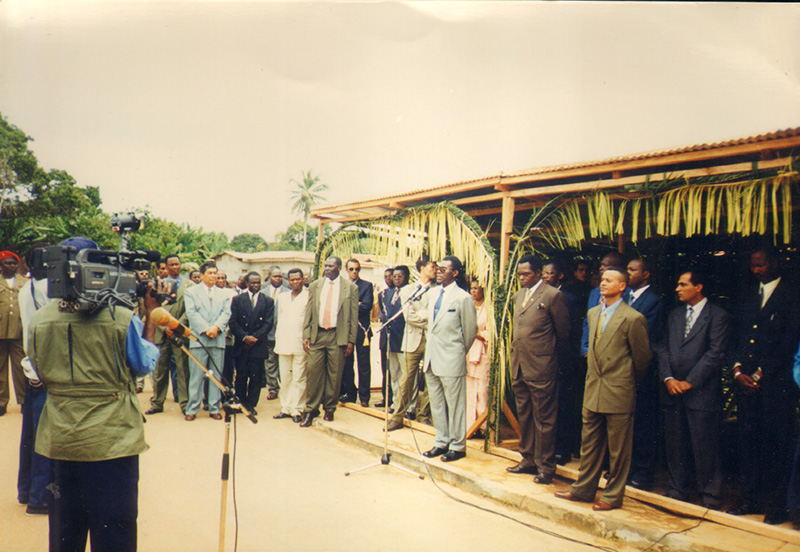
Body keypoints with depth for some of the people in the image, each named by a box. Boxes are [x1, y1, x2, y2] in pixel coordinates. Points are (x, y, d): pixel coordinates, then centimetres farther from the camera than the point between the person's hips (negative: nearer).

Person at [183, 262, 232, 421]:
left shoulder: (224, 295, 17)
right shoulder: (191, 292, 8)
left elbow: (226, 313, 5)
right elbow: (191, 313, -3)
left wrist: (216, 327, -13)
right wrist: (206, 329, -13)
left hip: (218, 340, 3)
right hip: (198, 338, -3)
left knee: (217, 375, 5)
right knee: (196, 376, -1)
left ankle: (214, 408, 13)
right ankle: (192, 409, 7)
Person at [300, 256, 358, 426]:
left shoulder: (350, 287, 3)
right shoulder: (314, 286, 10)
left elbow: (353, 316, 2)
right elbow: (308, 312, 9)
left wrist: (351, 340, -2)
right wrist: (306, 335, 1)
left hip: (338, 336, -2)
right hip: (317, 334, 2)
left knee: (334, 374, 4)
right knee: (313, 372, -1)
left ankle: (329, 409, 19)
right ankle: (311, 410, 10)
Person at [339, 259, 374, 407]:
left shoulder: (367, 285, 2)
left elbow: (367, 306, -11)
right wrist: (356, 305, -14)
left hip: (361, 329, -3)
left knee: (363, 365, 0)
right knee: (346, 364, 9)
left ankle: (364, 397, 7)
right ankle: (350, 393, 22)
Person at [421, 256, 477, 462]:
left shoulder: (463, 298, -10)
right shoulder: (434, 295, 12)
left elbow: (471, 330, -4)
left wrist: (458, 353, 6)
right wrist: (428, 354, 15)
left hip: (451, 360, -7)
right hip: (432, 359, 7)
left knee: (455, 405, 2)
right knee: (436, 404, 15)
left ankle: (457, 446, 15)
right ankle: (441, 442, 27)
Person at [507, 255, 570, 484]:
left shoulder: (552, 295, -10)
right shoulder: (518, 296, 13)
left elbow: (563, 333, -2)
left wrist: (549, 354, 8)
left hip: (542, 368, -7)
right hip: (519, 366, 7)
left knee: (544, 419, 2)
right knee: (524, 416, 16)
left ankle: (546, 466, 14)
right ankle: (528, 460, 29)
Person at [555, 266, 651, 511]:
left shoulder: (633, 319, -13)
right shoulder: (593, 313, 10)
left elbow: (642, 358, -3)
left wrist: (627, 380, 8)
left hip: (618, 392, -7)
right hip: (593, 390, 7)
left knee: (618, 450, 7)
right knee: (590, 443, 16)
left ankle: (613, 495, 20)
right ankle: (583, 488, 28)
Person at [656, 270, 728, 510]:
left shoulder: (717, 315, -4)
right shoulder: (674, 314, 14)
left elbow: (715, 353, -10)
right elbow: (663, 347, 11)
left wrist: (689, 381, -12)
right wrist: (668, 378, -3)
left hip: (702, 392, -5)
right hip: (672, 390, 6)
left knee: (705, 448, 2)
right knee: (675, 445, 12)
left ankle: (710, 498, 16)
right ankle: (677, 491, 25)